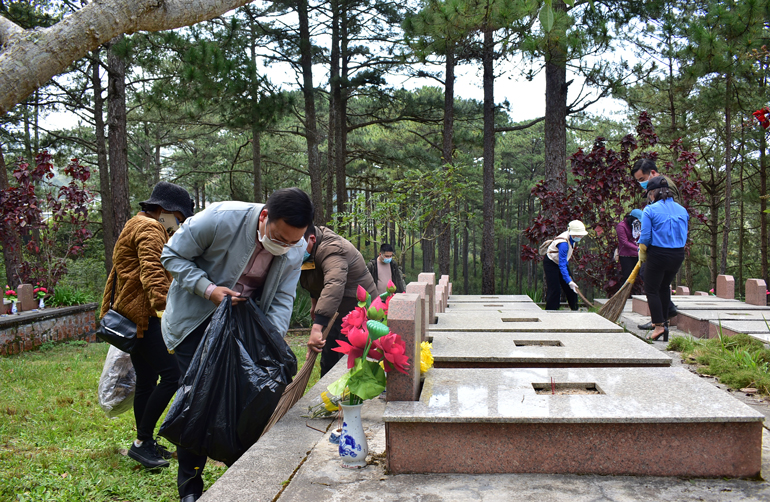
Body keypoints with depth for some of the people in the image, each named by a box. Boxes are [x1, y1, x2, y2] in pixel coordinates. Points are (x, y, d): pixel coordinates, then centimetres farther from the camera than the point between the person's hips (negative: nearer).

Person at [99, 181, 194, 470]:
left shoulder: (138, 226, 26)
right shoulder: (149, 228, -10)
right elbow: (152, 271, -26)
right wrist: (163, 305, -38)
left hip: (133, 315, 11)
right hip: (143, 316, -11)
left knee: (147, 380, 14)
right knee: (172, 375, -13)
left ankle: (145, 443, 22)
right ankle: (141, 443, -7)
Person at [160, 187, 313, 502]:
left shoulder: (296, 249, -15)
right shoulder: (220, 218, -29)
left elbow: (282, 299, -6)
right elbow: (172, 256, -16)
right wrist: (208, 289, -29)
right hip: (196, 318, -3)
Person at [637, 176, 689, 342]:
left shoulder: (650, 210, -10)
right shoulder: (682, 210, 6)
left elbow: (645, 236, -10)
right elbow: (684, 235, 9)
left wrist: (642, 255, 4)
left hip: (658, 255, -6)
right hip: (678, 255, 6)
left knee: (652, 289, 5)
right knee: (664, 286, 24)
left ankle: (659, 325, -1)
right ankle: (663, 319, 32)